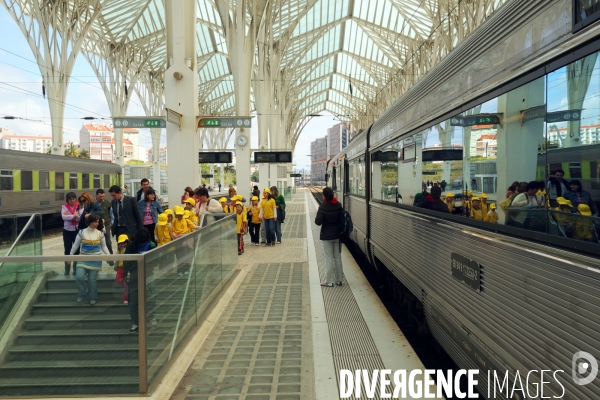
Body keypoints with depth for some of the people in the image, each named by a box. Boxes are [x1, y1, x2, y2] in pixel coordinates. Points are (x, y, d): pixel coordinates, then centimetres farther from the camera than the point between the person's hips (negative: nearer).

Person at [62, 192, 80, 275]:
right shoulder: (64, 206, -2)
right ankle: (67, 269, 18)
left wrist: (69, 216, -20)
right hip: (67, 231, 1)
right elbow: (64, 217, -16)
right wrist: (73, 216, -25)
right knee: (67, 250, 8)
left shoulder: (79, 206, -6)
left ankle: (76, 269, 16)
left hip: (77, 230, -1)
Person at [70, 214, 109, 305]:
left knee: (92, 280, -1)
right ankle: (82, 294, 10)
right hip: (83, 259, 0)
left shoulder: (100, 234, 2)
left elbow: (104, 247, 9)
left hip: (95, 261, 0)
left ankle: (93, 298, 16)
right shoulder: (82, 232, -1)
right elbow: (75, 245, 7)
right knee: (79, 277, -14)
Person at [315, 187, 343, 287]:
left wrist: (316, 217, -2)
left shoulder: (323, 207, -17)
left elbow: (318, 222, -21)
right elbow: (342, 219, 9)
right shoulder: (338, 205, 1)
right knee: (337, 257, 12)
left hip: (326, 236, -5)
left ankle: (329, 281, 7)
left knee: (329, 258, 2)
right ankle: (339, 279, 19)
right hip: (337, 234, 5)